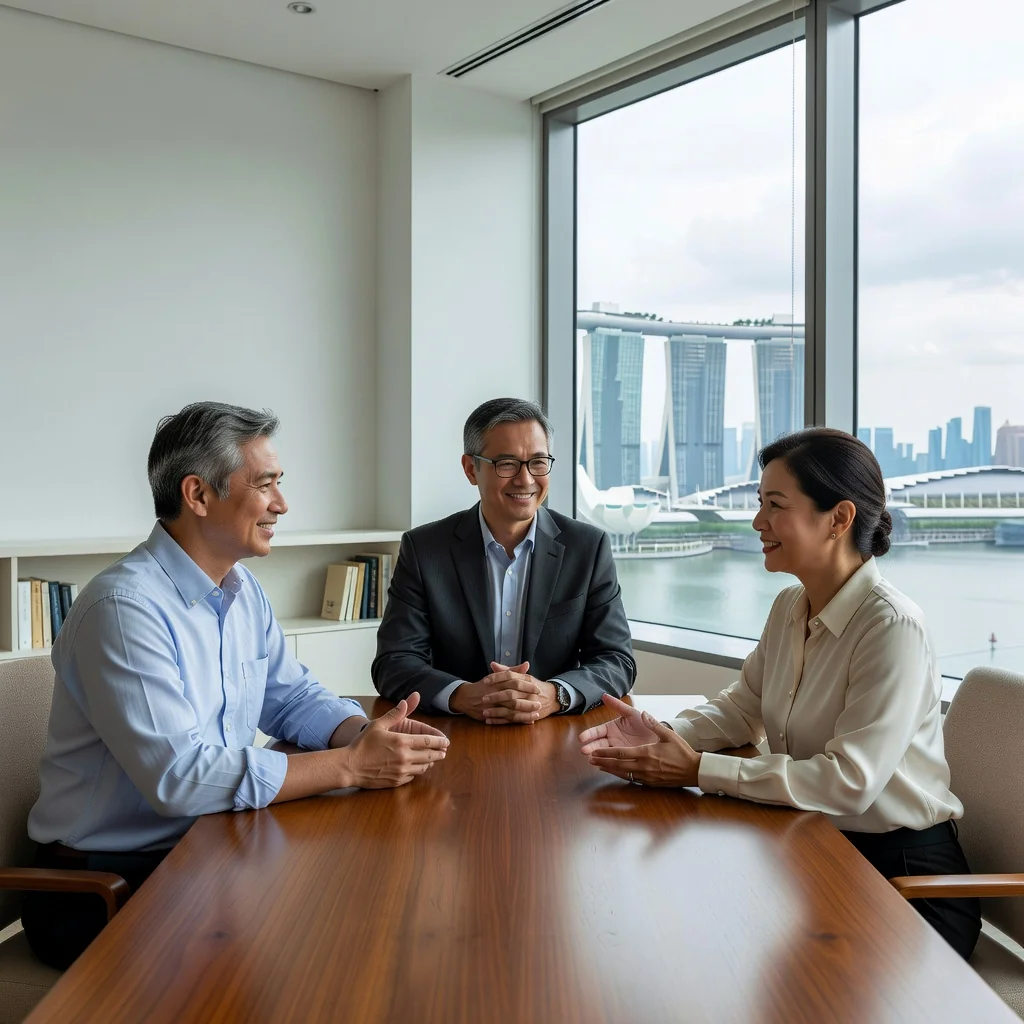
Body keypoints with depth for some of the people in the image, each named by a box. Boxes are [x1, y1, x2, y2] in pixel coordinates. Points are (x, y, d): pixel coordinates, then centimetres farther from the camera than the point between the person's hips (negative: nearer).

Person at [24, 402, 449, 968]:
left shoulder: (243, 589, 6)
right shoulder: (124, 607, -23)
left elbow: (292, 697, 13)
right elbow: (179, 777, -30)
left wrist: (367, 734, -9)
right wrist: (351, 765, -26)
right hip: (104, 889, -7)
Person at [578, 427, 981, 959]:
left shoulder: (892, 627, -22)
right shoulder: (790, 606, 4)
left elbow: (848, 781, -27)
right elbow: (742, 707, 9)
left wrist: (698, 770, -27)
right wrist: (661, 735, -11)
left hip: (902, 874, -6)